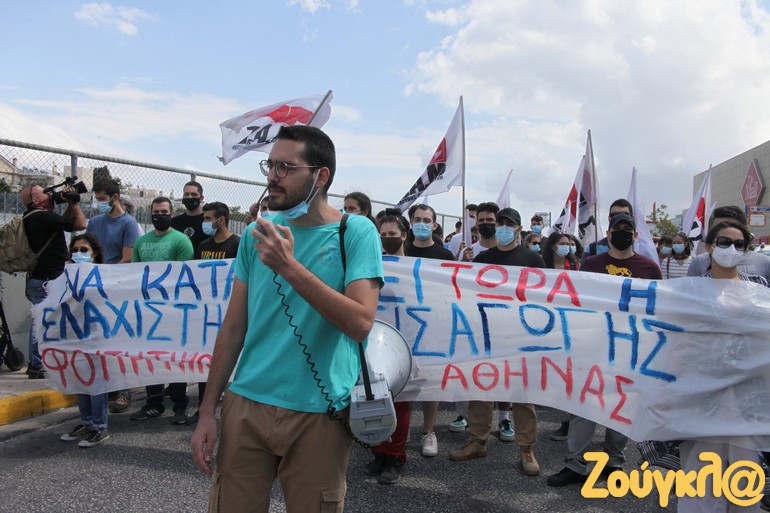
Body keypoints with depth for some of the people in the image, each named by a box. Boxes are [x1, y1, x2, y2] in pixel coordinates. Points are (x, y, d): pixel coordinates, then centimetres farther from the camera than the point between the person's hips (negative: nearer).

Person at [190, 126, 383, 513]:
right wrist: (207, 409, 5)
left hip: (319, 413, -3)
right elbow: (234, 326, 7)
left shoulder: (356, 232, -6)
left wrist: (289, 267, -22)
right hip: (247, 404, 3)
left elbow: (361, 322, -17)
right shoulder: (259, 233, 6)